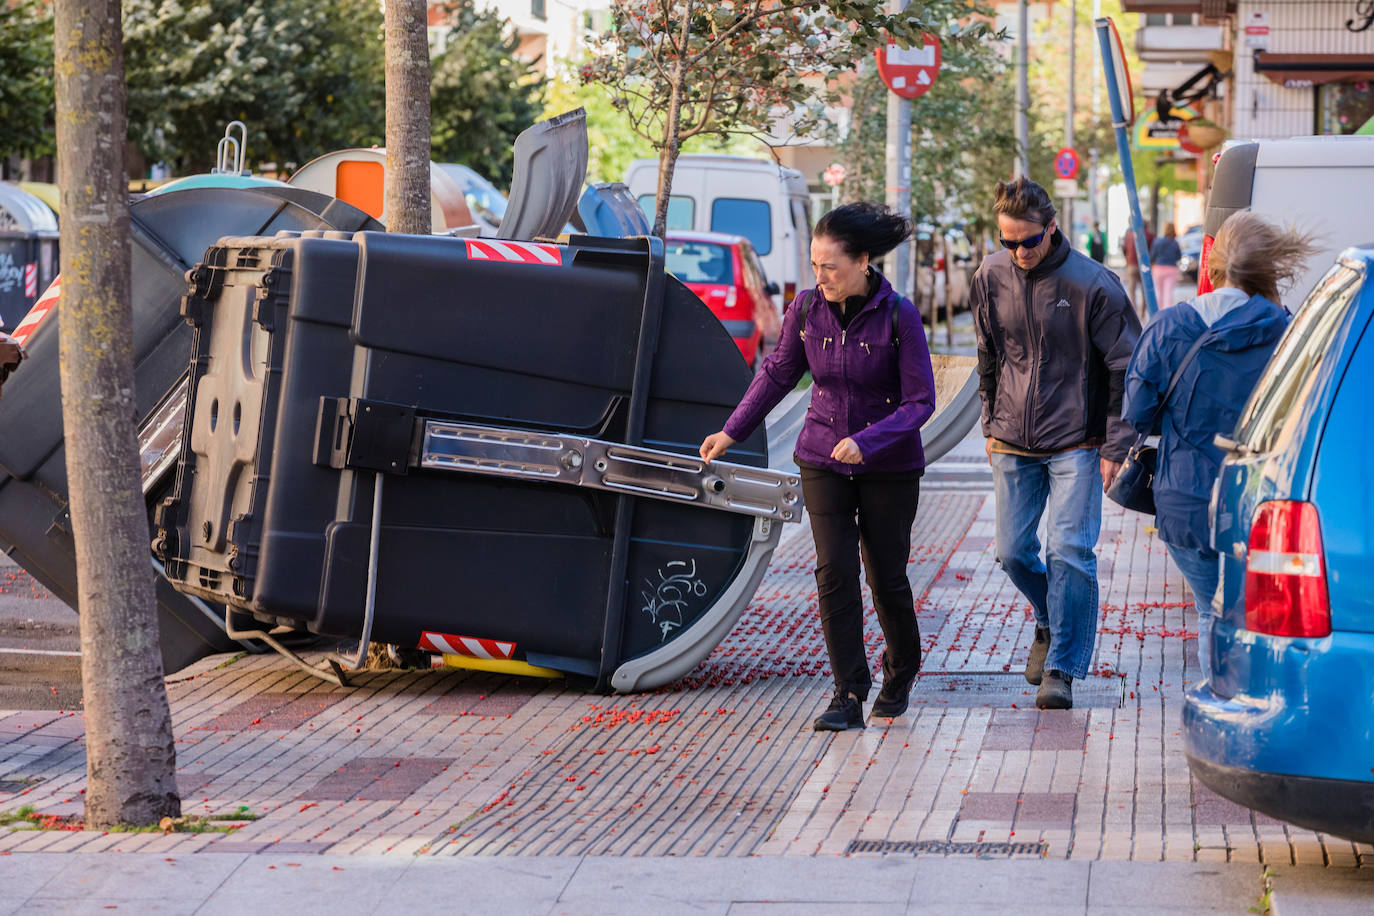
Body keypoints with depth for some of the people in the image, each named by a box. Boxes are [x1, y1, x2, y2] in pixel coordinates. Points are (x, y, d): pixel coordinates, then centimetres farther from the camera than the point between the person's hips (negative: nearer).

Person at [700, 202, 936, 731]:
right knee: (835, 573, -8)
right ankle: (849, 696, -3)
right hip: (823, 462, 2)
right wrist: (731, 432, 7)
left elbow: (920, 401, -14)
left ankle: (902, 670, 32)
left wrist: (865, 442, -27)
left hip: (889, 467, -2)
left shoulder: (899, 316, -15)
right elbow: (777, 375, 10)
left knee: (886, 576, 5)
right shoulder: (807, 310, -5)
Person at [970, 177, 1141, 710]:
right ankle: (1050, 625, 36)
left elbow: (1125, 369, -7)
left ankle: (1061, 670, -5)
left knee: (1071, 552, -11)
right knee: (1013, 552, 7)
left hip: (1076, 443, -4)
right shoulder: (991, 278, -1)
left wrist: (1114, 448, -10)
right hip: (1013, 445, 4)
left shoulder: (1092, 284, -13)